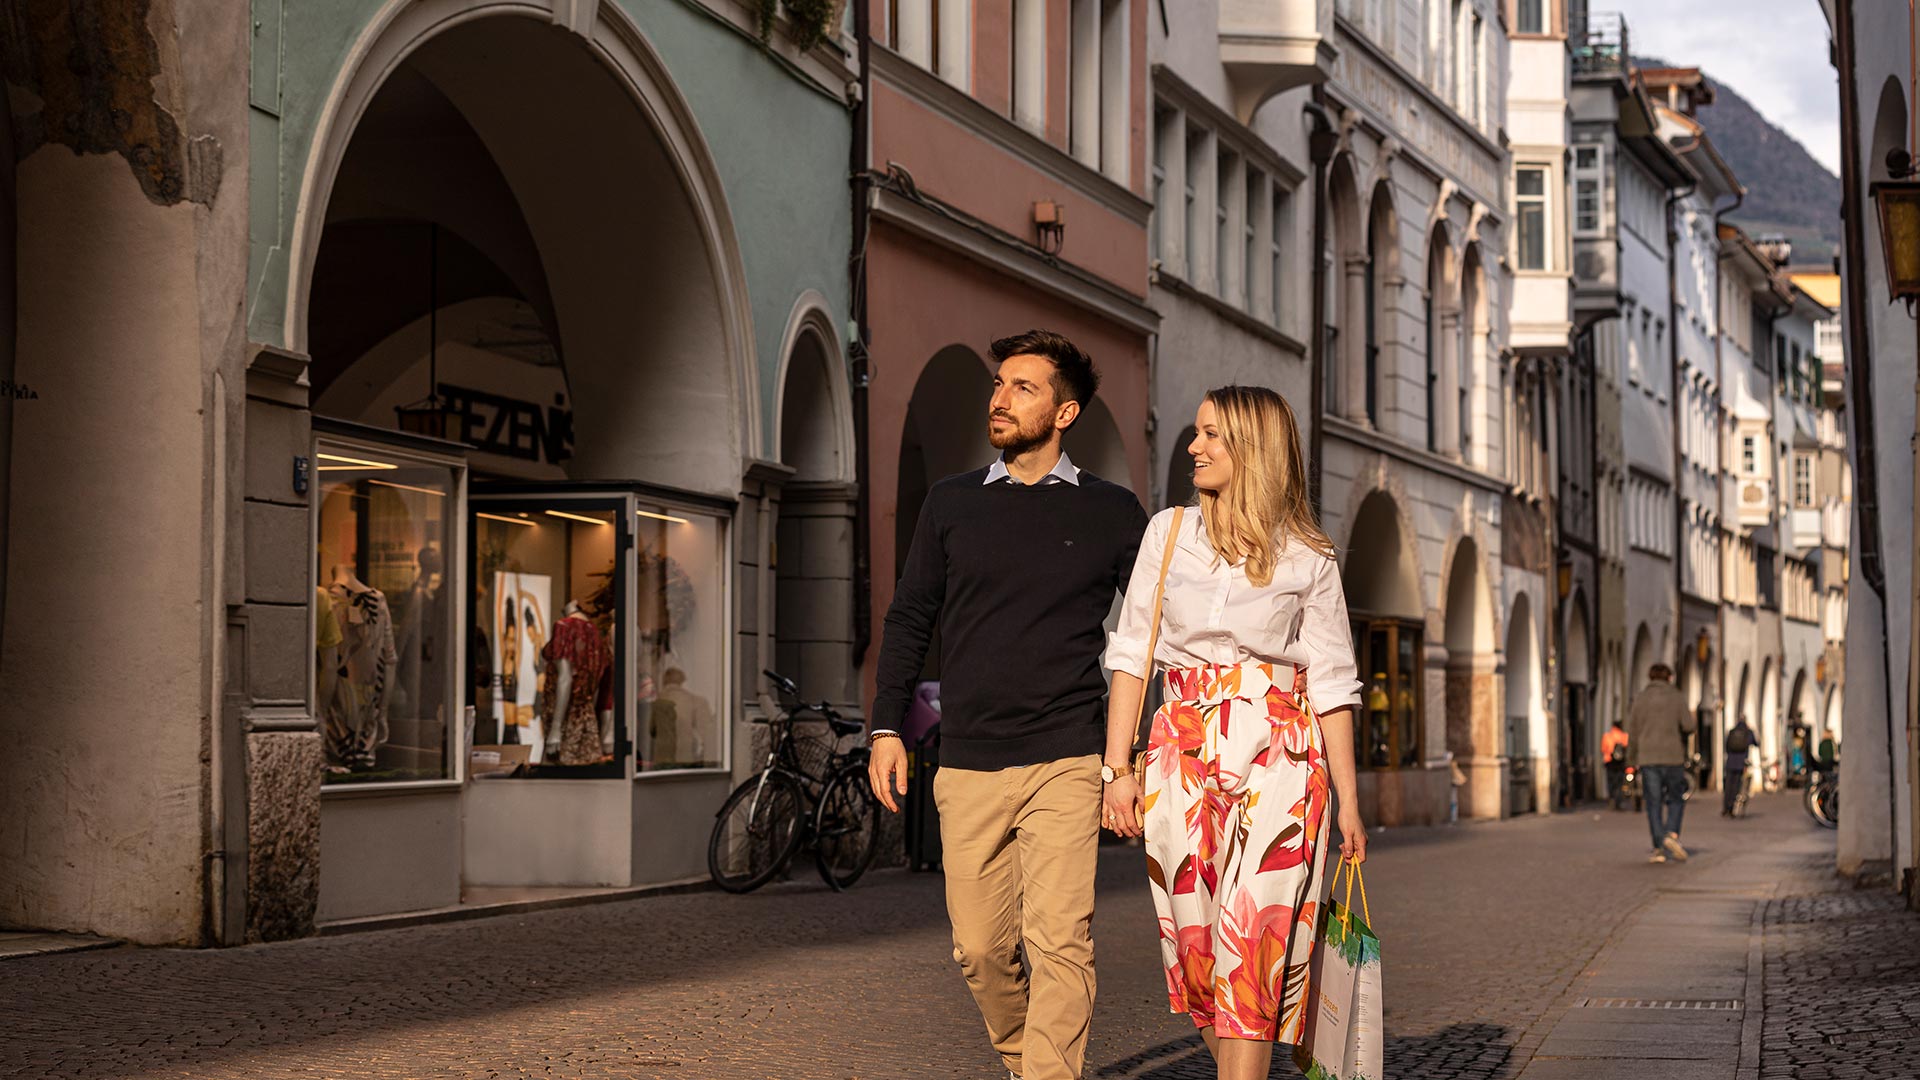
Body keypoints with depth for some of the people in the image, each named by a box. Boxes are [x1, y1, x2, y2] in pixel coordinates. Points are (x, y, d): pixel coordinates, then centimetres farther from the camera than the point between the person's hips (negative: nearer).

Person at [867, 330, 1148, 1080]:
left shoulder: (1111, 513, 5)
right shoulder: (950, 503, 11)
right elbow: (908, 619, 15)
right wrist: (887, 727, 6)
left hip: (1066, 764, -2)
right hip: (967, 766, 3)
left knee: (1058, 941, -13)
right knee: (981, 948, 6)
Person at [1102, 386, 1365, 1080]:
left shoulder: (1309, 560, 4)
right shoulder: (1168, 533, 10)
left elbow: (1331, 684, 6)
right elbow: (1132, 655, 8)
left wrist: (1348, 801, 3)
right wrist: (1116, 768, 0)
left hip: (1277, 756, -2)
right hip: (1184, 754, 2)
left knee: (1249, 932, -12)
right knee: (1192, 941, 2)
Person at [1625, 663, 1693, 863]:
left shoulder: (1640, 700, 7)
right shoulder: (1676, 697, 2)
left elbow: (1632, 732, 6)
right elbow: (1688, 725, -8)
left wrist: (1632, 760, 15)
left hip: (1648, 758, 1)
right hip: (1673, 757, -1)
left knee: (1654, 804, 2)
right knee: (1676, 799, 11)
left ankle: (1659, 848, -4)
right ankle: (1672, 834, -12)